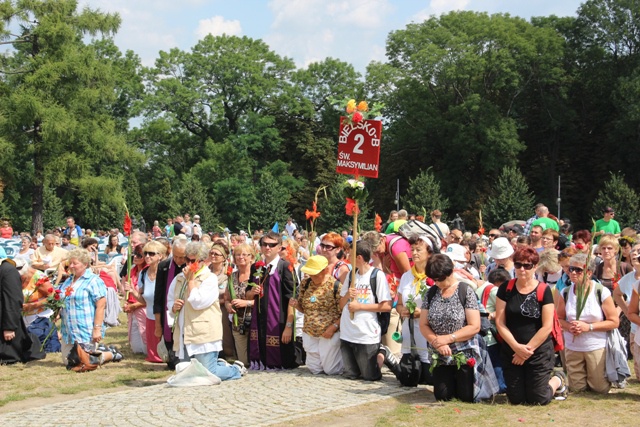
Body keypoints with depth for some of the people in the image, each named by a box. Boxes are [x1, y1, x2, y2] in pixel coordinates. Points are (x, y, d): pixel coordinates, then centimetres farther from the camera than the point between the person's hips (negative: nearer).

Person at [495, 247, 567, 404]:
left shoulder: (543, 290, -8)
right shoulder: (506, 288, -1)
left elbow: (547, 326, -11)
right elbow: (500, 322, -4)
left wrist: (527, 349, -13)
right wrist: (516, 346, -14)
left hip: (539, 353, -3)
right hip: (511, 353, 3)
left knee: (538, 400, -2)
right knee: (515, 400, 6)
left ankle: (558, 380, 30)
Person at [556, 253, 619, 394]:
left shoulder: (602, 292, -12)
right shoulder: (565, 293, -2)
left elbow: (614, 322, -10)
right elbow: (559, 319, 8)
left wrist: (588, 327, -18)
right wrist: (569, 326, -15)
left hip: (597, 347, -3)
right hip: (572, 348, 3)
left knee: (601, 389, 2)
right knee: (576, 389, 9)